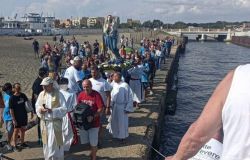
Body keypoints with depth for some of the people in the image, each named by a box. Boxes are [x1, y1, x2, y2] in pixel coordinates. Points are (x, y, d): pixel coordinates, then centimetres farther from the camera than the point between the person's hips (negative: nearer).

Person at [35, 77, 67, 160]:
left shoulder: (58, 94, -9)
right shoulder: (41, 94, 7)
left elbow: (64, 109, -12)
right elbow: (37, 106, 14)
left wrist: (53, 111, -24)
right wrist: (40, 109, -9)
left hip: (55, 122, -5)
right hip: (44, 122, 5)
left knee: (55, 143, -3)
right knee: (46, 142, 15)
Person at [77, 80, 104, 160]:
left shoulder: (96, 95, -14)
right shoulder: (81, 95, -1)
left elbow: (101, 109, -16)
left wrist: (93, 117, -27)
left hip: (94, 122, -4)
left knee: (93, 143, 5)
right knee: (84, 141, 15)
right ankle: (93, 152, 40)